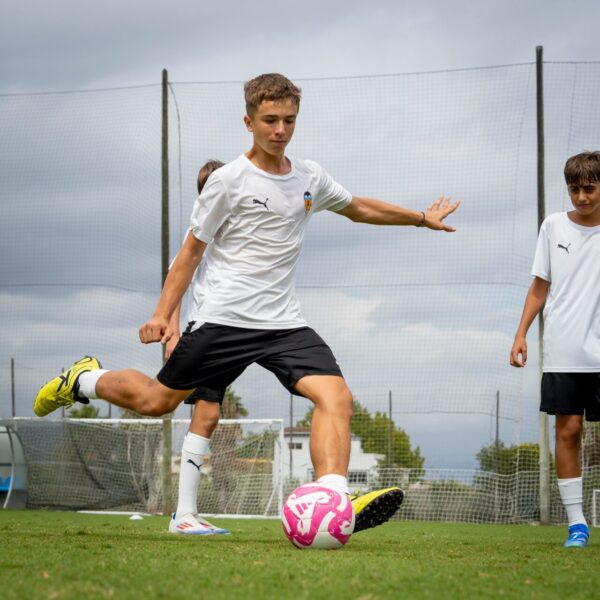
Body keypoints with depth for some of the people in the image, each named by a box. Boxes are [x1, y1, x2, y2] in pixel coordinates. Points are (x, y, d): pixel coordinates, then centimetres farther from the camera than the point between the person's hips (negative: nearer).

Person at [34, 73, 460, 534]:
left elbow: (358, 208, 31)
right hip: (222, 317, -4)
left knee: (336, 395, -19)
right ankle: (85, 379, 32)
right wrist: (162, 314, -9)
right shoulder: (229, 180, -5)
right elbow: (192, 250, -1)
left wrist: (421, 218, 35)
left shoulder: (310, 178, 11)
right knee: (156, 401, 2)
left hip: (283, 321, 4)